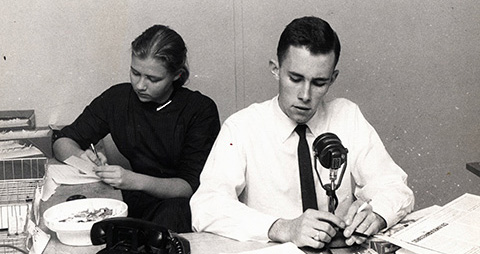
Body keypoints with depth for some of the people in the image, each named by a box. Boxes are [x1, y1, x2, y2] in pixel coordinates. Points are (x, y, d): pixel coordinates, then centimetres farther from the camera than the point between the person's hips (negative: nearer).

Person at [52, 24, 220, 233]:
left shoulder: (201, 110, -9)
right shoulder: (117, 98, 2)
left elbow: (192, 185, -13)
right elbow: (62, 141, 9)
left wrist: (136, 181, -29)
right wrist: (82, 156, -16)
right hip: (138, 203, 4)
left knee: (172, 212, -37)